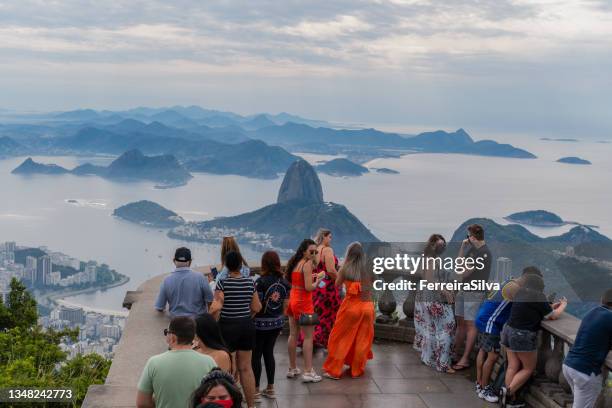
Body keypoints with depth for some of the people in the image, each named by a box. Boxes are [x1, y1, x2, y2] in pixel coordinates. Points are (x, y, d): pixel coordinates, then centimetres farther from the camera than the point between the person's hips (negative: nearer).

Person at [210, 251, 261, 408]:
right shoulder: (250, 282, 0)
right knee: (246, 367, 11)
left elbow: (216, 307, -22)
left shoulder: (223, 283, -13)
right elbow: (256, 308, 3)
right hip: (247, 325, 4)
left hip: (228, 326, -4)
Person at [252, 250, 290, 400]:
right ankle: (270, 388, 20)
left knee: (256, 355, 5)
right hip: (277, 322, 6)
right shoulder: (284, 282, 0)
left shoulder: (261, 282, -18)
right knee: (269, 352, 16)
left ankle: (255, 389, 9)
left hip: (261, 323, -6)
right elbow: (285, 305, 7)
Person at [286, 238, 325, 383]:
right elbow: (308, 287, -20)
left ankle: (292, 368, 24)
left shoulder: (294, 262, 9)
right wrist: (318, 281, -2)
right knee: (308, 337, -3)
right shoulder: (308, 264, -14)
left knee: (293, 335, 14)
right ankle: (308, 372, -3)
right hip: (304, 302, -8)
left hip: (293, 300, 8)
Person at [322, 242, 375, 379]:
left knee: (341, 338, 8)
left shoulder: (345, 268, -8)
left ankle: (334, 370, 10)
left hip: (351, 306, -2)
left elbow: (337, 284, 6)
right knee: (362, 340, 13)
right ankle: (357, 370, 21)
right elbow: (372, 285, 4)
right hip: (367, 306, 2)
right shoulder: (368, 269, -4)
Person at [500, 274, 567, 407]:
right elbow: (553, 316, 0)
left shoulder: (520, 293, 8)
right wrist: (563, 305, 18)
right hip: (522, 335, -7)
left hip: (508, 330, 7)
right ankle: (508, 391, -6)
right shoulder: (538, 297, -12)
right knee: (529, 368, 8)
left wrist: (552, 306, 21)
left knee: (512, 366, 10)